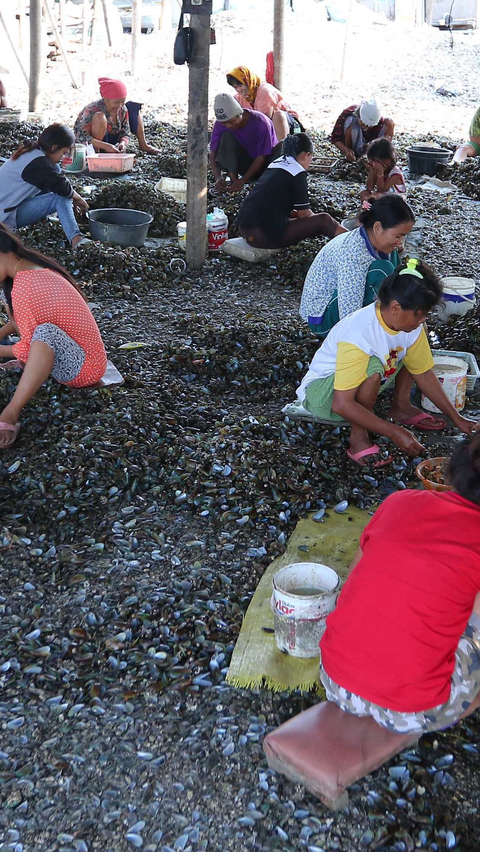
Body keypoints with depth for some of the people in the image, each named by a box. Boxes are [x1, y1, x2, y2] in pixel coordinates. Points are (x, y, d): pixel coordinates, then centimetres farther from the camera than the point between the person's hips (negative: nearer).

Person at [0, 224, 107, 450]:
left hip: (84, 368, -10)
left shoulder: (23, 288, -23)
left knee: (44, 332, -40)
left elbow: (29, 348, -19)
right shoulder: (36, 268, 4)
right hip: (82, 353, 10)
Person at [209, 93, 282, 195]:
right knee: (225, 137, -22)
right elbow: (213, 154, -11)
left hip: (264, 165, -3)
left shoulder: (261, 123, -25)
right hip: (244, 164, 3)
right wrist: (218, 177, -29)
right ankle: (233, 180, -24)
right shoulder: (220, 124, -14)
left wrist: (243, 181, -31)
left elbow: (262, 157, -23)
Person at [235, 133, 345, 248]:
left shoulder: (276, 164, 19)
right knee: (324, 220, 0)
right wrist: (317, 218, 19)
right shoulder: (298, 172, -5)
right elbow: (304, 214, 0)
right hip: (265, 235, -9)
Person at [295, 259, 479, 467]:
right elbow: (341, 405, -37)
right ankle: (358, 439, -17)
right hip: (320, 392, -8)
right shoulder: (359, 335, -36)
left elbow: (424, 374, 2)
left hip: (361, 385, 8)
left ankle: (401, 407, 9)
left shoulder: (411, 325, -13)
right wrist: (394, 433, -35)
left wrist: (457, 418, -1)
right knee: (372, 368, -38)